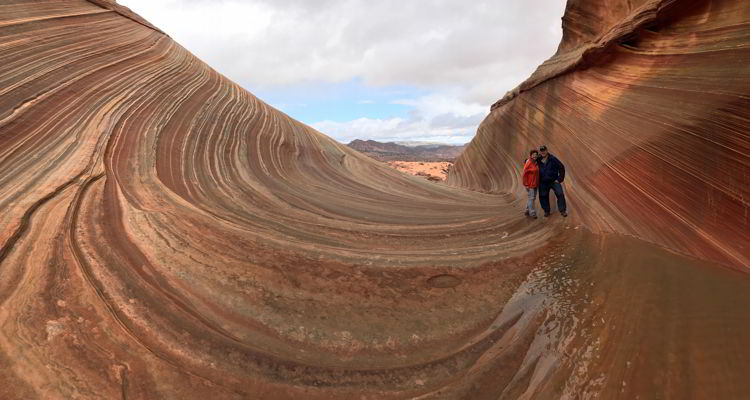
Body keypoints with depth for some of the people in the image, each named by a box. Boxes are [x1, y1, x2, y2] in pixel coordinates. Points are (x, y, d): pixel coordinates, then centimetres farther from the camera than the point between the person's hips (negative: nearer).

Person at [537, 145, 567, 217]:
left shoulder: (553, 159, -9)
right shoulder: (538, 160, -1)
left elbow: (561, 168, -5)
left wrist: (560, 179, -9)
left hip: (554, 181, -2)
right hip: (543, 183, 2)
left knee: (560, 194, -10)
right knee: (543, 197, 3)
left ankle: (562, 210, 0)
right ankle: (546, 211, 19)